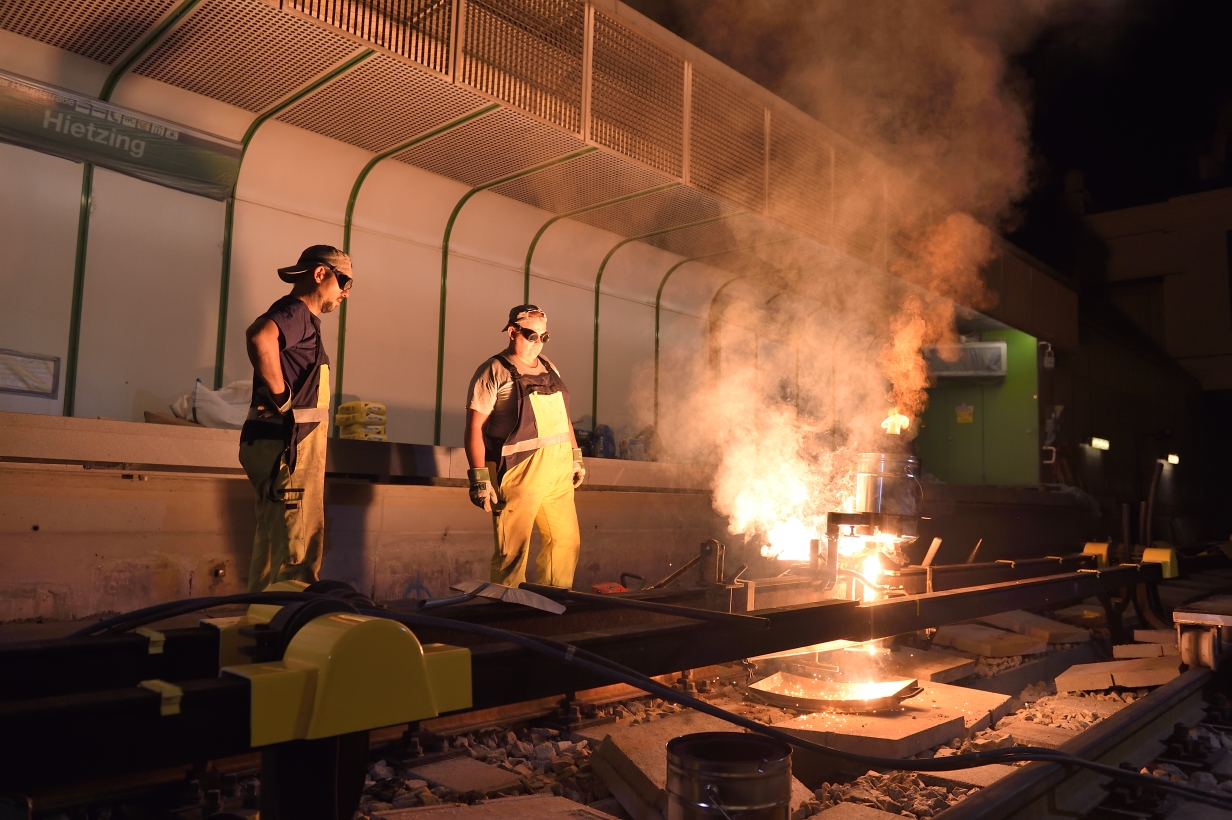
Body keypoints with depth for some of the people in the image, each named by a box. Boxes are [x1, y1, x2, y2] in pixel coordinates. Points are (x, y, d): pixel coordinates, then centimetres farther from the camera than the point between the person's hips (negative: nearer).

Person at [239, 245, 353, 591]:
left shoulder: (302, 317, 19)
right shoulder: (295, 311, -13)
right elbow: (260, 336, -35)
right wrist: (281, 396, -26)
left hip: (292, 447, 11)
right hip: (289, 447, -11)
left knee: (275, 544, 17)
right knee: (294, 552, -8)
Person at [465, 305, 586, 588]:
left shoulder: (550, 369, 17)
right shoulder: (493, 372, -4)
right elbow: (474, 426, -9)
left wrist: (576, 457, 19)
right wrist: (479, 478, -15)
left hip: (558, 471, 7)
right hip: (518, 471, -7)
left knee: (566, 541, 10)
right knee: (513, 549, 0)